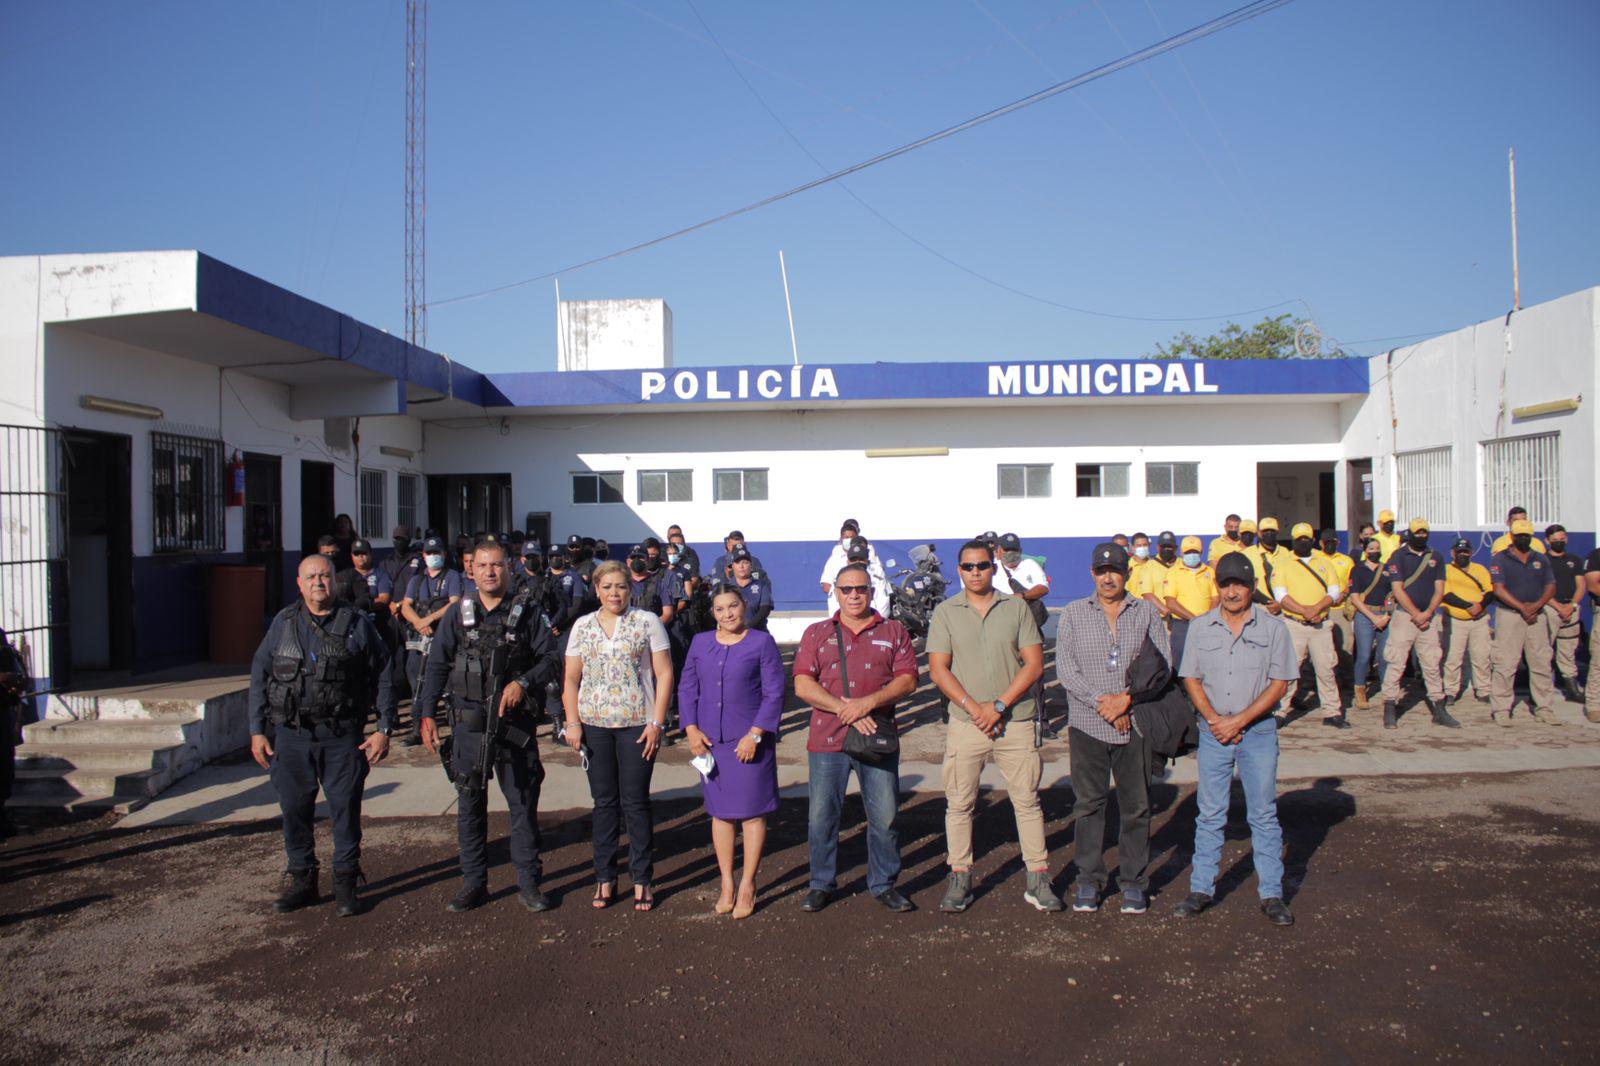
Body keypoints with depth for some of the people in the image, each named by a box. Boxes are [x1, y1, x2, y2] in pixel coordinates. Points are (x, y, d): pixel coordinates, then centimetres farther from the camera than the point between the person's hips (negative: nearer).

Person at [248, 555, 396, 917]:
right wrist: (257, 731, 6)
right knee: (294, 809, 9)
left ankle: (345, 883, 15)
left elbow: (383, 678, 3)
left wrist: (384, 730, -2)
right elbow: (259, 677, 11)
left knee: (346, 810, 2)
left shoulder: (357, 624, 2)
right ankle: (301, 879, 25)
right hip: (290, 735, 2)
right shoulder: (283, 623, 8)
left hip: (342, 737, -2)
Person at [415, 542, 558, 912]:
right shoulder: (457, 613, 6)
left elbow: (549, 659, 3)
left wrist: (523, 682, -15)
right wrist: (427, 714, -1)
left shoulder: (526, 612, 3)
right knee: (470, 805, 8)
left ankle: (528, 882, 16)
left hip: (515, 722, -1)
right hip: (468, 723, 1)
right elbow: (436, 666, 6)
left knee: (523, 802, 4)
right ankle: (473, 883, 21)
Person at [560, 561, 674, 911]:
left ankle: (642, 879, 14)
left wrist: (656, 723, -9)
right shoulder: (582, 626, 8)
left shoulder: (647, 622, -1)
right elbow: (571, 679, 9)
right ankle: (605, 877, 20)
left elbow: (664, 675, -3)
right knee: (604, 802, 9)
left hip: (637, 725, -3)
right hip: (594, 725, 3)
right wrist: (572, 723, -1)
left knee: (636, 803, 2)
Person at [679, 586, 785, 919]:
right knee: (720, 812, 9)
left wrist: (754, 735, -14)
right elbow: (687, 689, 10)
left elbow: (774, 694, -6)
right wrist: (691, 729, -3)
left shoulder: (762, 643, -3)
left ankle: (747, 886, 14)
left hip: (750, 741, -3)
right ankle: (727, 883, 21)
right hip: (710, 741, 4)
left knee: (752, 813, 2)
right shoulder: (700, 643, 8)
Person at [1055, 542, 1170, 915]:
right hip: (1087, 725, 0)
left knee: (1136, 806, 6)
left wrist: (1127, 698, -12)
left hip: (1136, 725, 0)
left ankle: (1134, 882, 18)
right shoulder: (1073, 613, 5)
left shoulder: (1146, 613, 6)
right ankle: (1089, 880, 17)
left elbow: (1163, 664, 0)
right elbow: (1065, 668, -2)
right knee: (1089, 804, 6)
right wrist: (1100, 701, -12)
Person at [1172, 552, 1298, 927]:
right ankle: (1201, 889, 16)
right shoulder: (1200, 627, 4)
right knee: (1209, 814, 8)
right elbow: (1191, 678, 5)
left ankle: (1271, 893, 16)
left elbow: (1280, 684, -5)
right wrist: (1214, 719, -9)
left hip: (1258, 731, -1)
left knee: (1264, 815, 6)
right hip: (1213, 731, 2)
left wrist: (1239, 720, -12)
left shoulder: (1272, 628, -2)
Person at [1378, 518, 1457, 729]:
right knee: (1396, 664, -5)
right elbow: (1397, 590, -8)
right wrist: (1416, 614, -13)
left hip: (1428, 616, 4)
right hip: (1404, 615, -4)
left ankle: (1439, 711, 13)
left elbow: (1439, 589, 6)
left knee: (1432, 664, 7)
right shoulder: (1398, 557, -1)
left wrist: (1427, 613, -9)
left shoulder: (1435, 557, 11)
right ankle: (1390, 709, -1)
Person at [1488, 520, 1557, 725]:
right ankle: (1501, 710, -2)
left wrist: (1537, 605, -9)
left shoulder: (1541, 559, 14)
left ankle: (1543, 709, 14)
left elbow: (1551, 587, 9)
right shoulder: (1500, 558, 1)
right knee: (1505, 664, -6)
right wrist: (1522, 608, -15)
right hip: (1509, 615, -4)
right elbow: (1499, 589, -8)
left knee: (1542, 664, 6)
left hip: (1536, 616, 5)